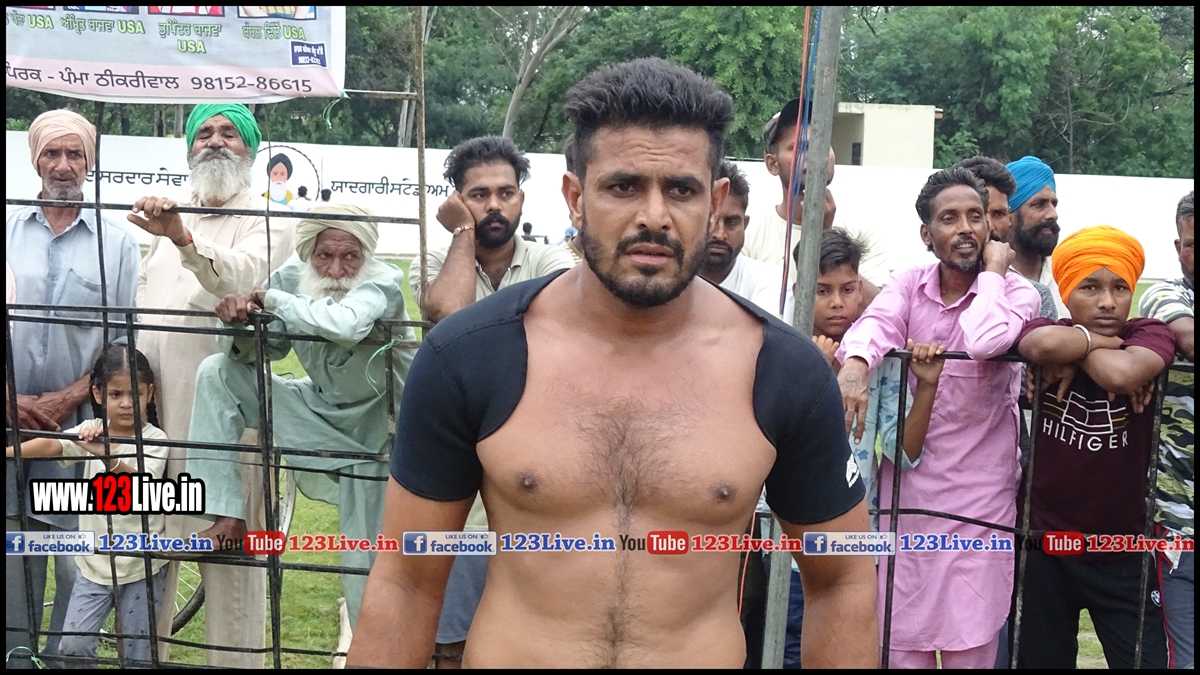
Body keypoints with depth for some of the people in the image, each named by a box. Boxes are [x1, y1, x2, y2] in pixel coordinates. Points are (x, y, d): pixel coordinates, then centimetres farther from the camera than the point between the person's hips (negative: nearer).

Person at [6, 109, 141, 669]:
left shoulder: (118, 243, 6)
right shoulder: (9, 231, 9)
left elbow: (124, 342, 3)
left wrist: (69, 397, -8)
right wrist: (13, 400, -6)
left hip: (79, 425, -1)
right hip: (11, 424, 1)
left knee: (77, 559, -1)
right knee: (11, 552, 4)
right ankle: (15, 654, 15)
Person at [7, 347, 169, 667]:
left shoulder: (155, 439, -11)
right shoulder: (91, 431, 0)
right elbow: (52, 445, -17)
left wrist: (109, 458, -43)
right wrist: (13, 451, -35)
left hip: (142, 567, -3)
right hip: (94, 563, 3)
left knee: (138, 654, 6)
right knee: (72, 646, 0)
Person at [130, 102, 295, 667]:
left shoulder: (269, 220, -1)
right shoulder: (166, 217, 19)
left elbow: (243, 276, -24)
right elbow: (141, 312, 23)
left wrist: (183, 238, -41)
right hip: (155, 408, 6)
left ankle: (234, 658, 11)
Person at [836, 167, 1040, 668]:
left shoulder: (1016, 292, -5)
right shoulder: (910, 284, 4)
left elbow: (984, 339, -29)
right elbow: (876, 323, -19)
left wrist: (992, 269, -14)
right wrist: (854, 363, -40)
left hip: (978, 495, -3)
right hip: (906, 486, 3)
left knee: (969, 646, 2)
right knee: (902, 643, 11)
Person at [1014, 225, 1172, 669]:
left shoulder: (1150, 335, -8)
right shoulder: (1050, 329, -5)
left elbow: (1122, 373, -33)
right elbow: (1044, 345, -32)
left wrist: (1076, 349, -17)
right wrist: (1099, 341, -17)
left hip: (1123, 549, -1)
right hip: (1042, 539, 1)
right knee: (1039, 659, 14)